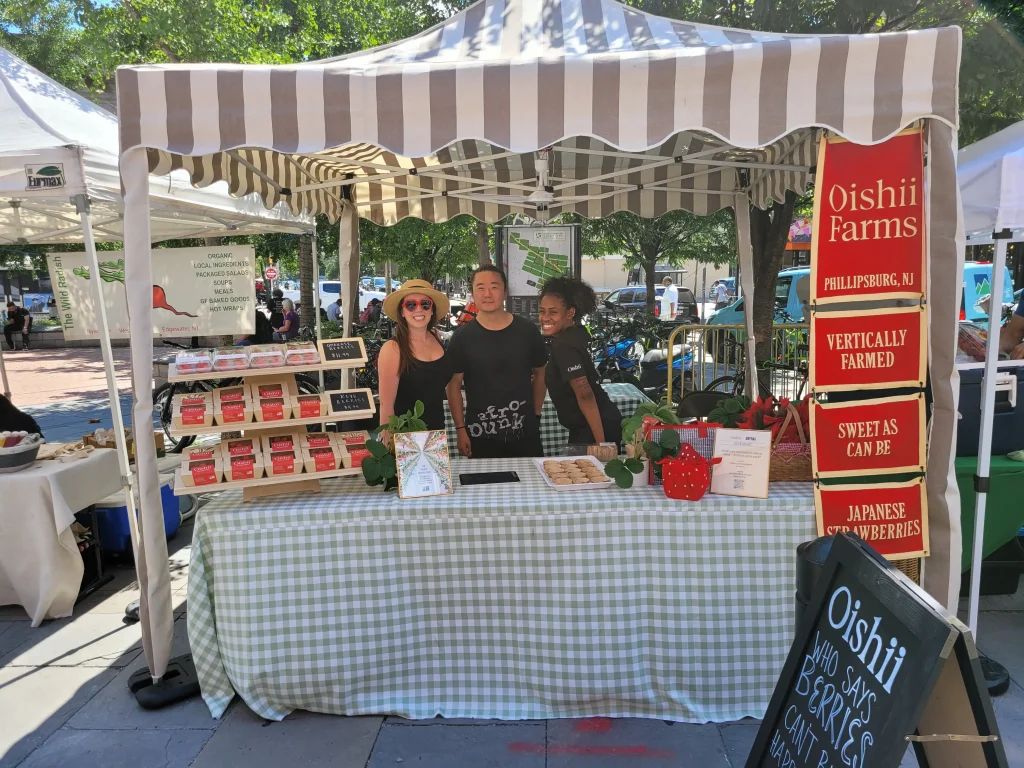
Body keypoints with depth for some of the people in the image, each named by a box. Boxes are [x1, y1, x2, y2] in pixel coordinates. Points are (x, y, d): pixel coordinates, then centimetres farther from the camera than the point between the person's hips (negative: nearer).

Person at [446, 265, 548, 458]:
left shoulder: (528, 331, -1)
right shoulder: (462, 337, -5)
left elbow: (540, 374, 11)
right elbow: (454, 384, -2)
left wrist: (536, 414, 8)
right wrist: (460, 429, -6)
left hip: (525, 432, 2)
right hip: (481, 436, -1)